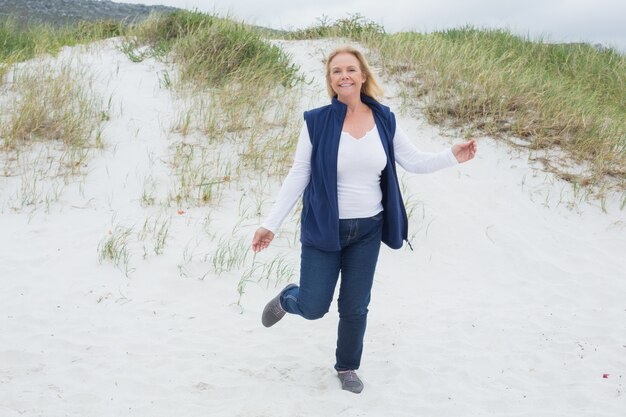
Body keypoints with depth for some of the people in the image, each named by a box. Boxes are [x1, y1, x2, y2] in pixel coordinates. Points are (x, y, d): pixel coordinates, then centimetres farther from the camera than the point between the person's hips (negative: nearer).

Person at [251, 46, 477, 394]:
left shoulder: (384, 120, -3)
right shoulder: (317, 121, -12)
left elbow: (414, 161, 2)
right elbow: (298, 177, -7)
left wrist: (452, 156, -15)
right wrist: (271, 224, -8)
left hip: (368, 230, 3)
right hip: (323, 229, -2)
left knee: (355, 308, 12)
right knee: (313, 308, 4)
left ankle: (348, 367, 38)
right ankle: (286, 299, 41)